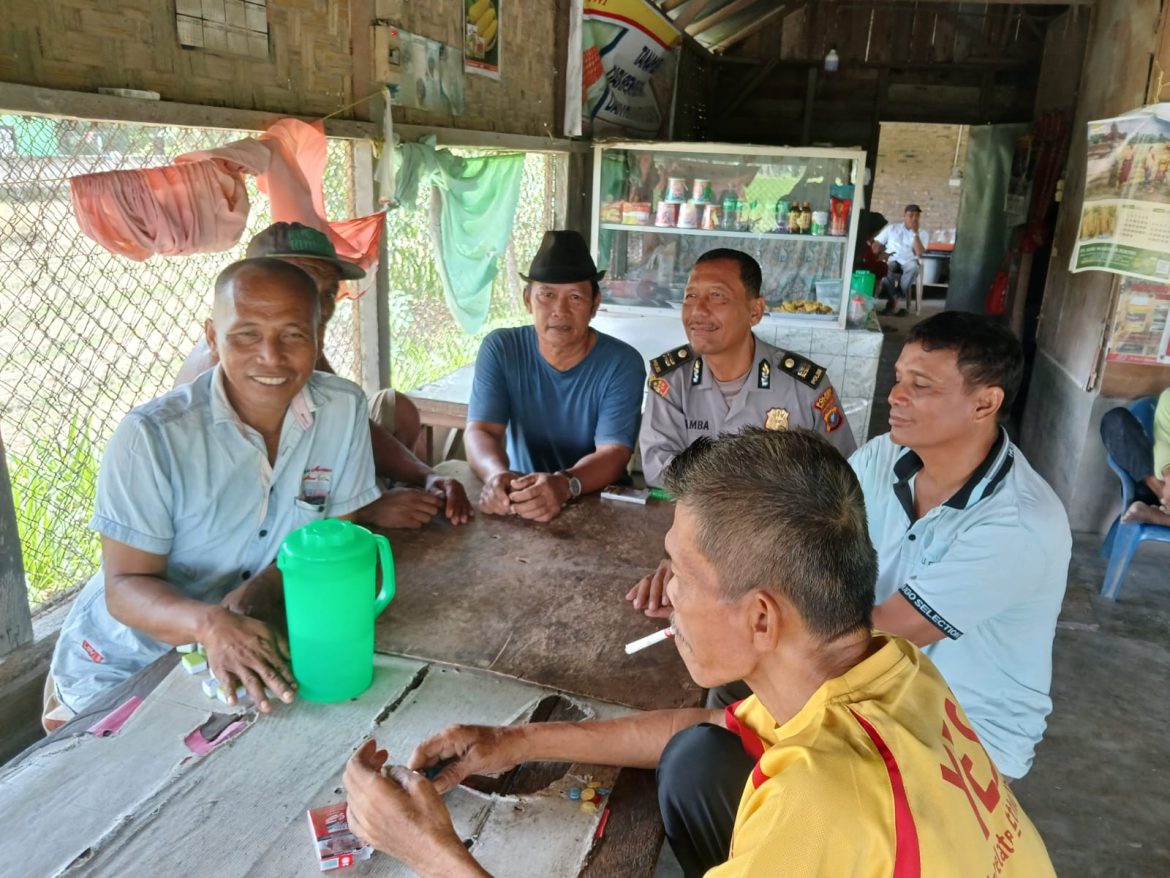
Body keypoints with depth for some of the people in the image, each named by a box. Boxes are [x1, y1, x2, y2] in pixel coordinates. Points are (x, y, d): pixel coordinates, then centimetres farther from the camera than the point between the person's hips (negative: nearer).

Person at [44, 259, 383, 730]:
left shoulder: (344, 408, -12)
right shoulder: (151, 436, -21)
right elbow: (125, 587, -17)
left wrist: (263, 590, -24)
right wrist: (211, 624, -38)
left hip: (263, 653, 3)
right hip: (121, 667, -3)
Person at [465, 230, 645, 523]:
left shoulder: (622, 364, -9)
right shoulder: (500, 349, -4)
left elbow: (614, 454, -18)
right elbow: (480, 431, -11)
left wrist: (565, 485, -39)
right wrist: (497, 475, -34)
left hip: (599, 503, -1)